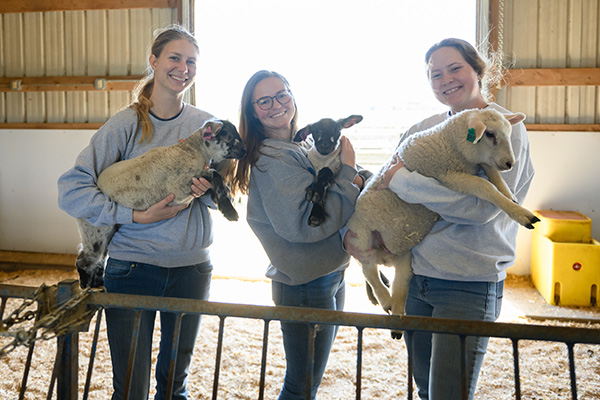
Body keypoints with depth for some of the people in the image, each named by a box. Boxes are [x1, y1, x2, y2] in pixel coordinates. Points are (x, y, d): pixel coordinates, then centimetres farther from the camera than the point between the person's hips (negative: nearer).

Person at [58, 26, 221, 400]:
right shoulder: (126, 123, -6)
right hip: (132, 268, -2)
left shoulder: (206, 124, 2)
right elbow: (71, 189, -12)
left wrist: (209, 190, -13)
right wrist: (137, 216, -19)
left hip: (192, 268, 3)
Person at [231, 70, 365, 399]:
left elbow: (327, 202, 15)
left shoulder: (299, 149, 9)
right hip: (306, 287, -9)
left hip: (329, 276, 9)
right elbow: (303, 225, -26)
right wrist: (347, 175, -19)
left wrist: (351, 179, -5)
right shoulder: (272, 159, -17)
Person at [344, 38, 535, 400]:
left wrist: (404, 180, -16)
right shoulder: (425, 129, 8)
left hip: (469, 284, -6)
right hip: (416, 275, 6)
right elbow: (384, 183, 14)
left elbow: (482, 205, -22)